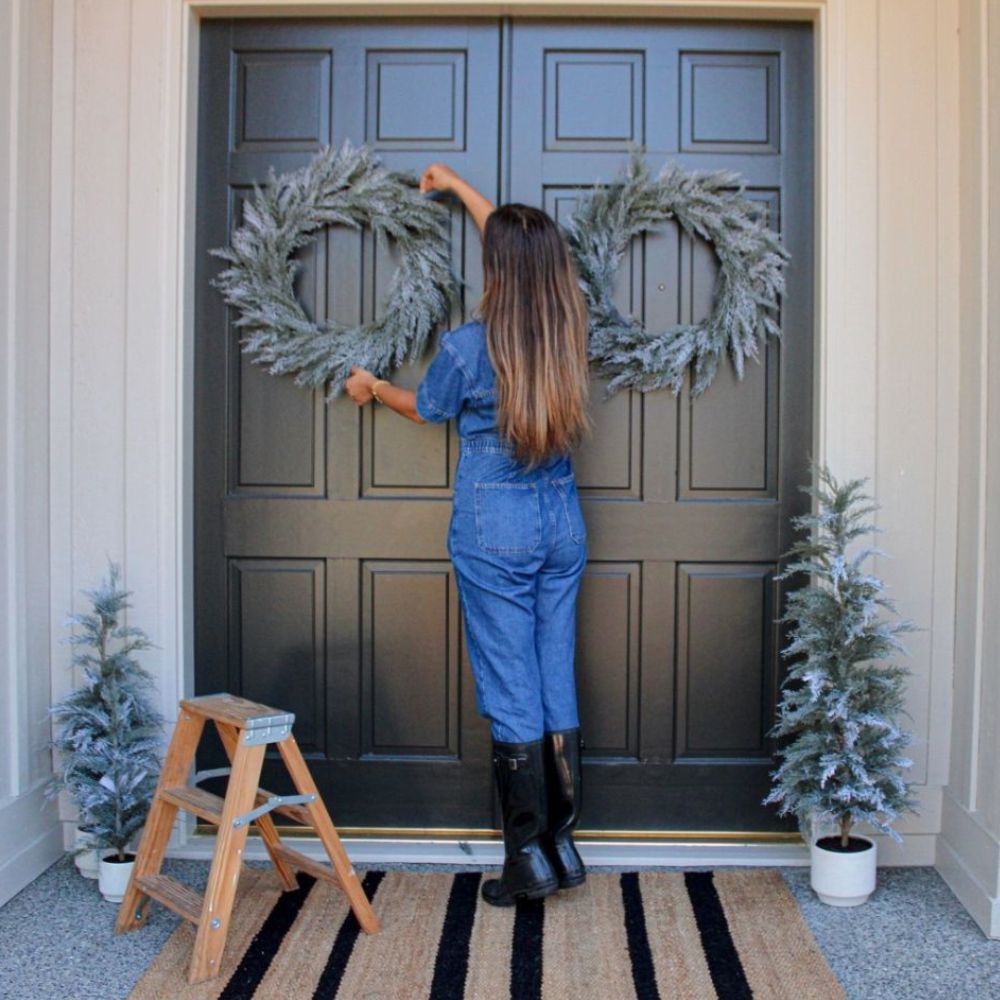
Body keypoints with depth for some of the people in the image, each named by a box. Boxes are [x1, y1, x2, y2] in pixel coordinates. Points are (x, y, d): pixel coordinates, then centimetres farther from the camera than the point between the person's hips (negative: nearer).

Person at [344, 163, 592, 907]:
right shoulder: (570, 329, 0)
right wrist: (457, 185, 31)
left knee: (510, 692, 1)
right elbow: (527, 246, 18)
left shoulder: (467, 345, -14)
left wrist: (372, 387, 29)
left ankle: (528, 858, 9)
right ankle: (563, 842, 20)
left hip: (493, 526, -5)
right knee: (558, 682, 12)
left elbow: (426, 408, 7)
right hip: (562, 523, 5)